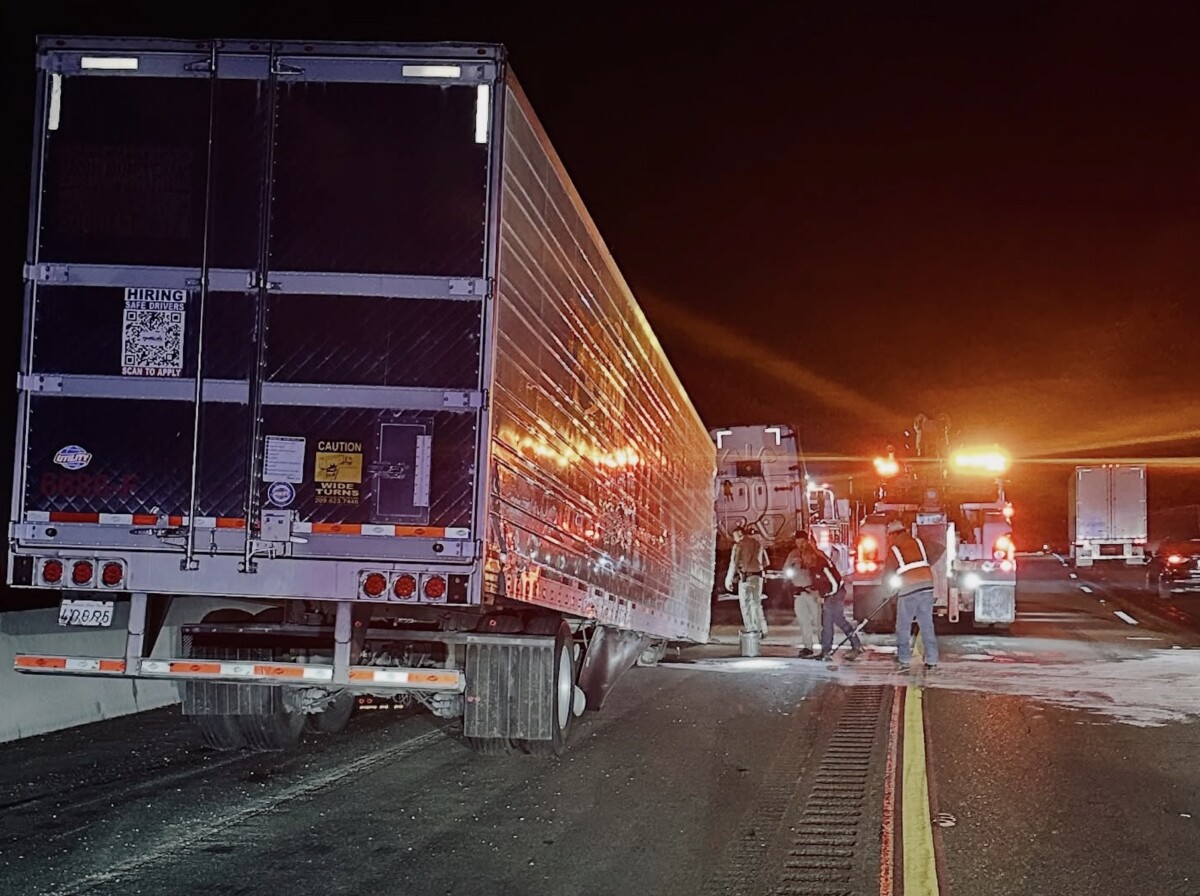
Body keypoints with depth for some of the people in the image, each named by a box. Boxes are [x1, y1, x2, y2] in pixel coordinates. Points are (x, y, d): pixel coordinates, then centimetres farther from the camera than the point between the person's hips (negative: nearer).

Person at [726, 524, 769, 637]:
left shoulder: (739, 545, -5)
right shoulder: (758, 543, 12)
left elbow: (734, 563, -10)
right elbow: (765, 562, 15)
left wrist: (729, 580, -7)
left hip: (745, 577, -5)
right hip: (758, 576, 5)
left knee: (746, 604, 1)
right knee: (756, 603, 13)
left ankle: (750, 628, -4)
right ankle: (761, 629, 7)